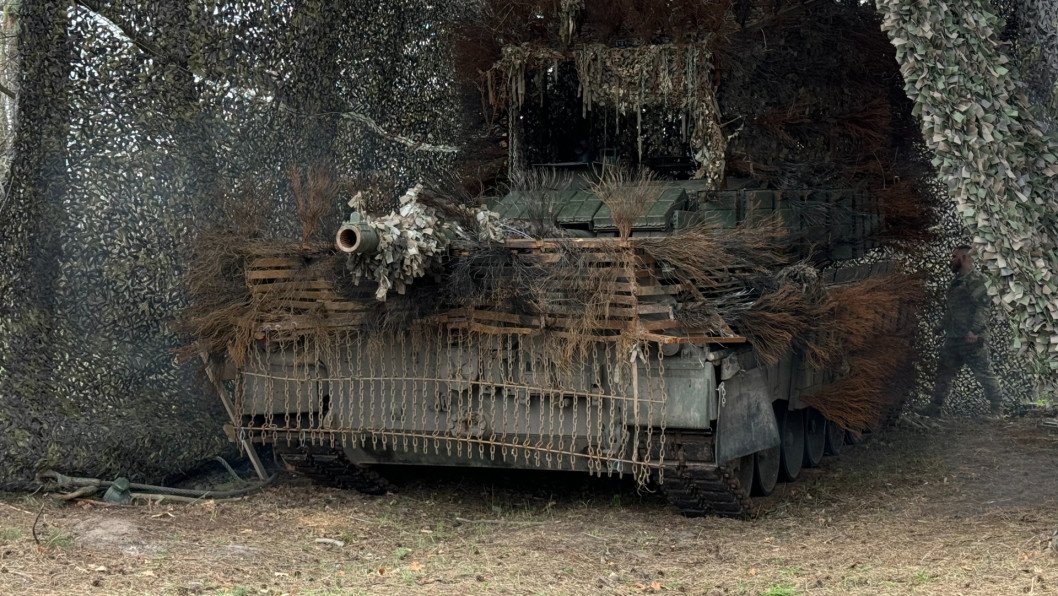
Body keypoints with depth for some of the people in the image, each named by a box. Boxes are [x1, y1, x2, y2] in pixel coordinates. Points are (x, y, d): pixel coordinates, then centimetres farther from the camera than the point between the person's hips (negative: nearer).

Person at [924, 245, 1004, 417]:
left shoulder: (975, 278, -10)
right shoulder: (957, 281, 18)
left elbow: (982, 306, -19)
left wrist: (974, 330, -26)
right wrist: (944, 326, 19)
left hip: (972, 338, -9)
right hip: (953, 338, 9)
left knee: (984, 373, -4)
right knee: (944, 372, 10)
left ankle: (998, 408, 5)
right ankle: (934, 409, 15)